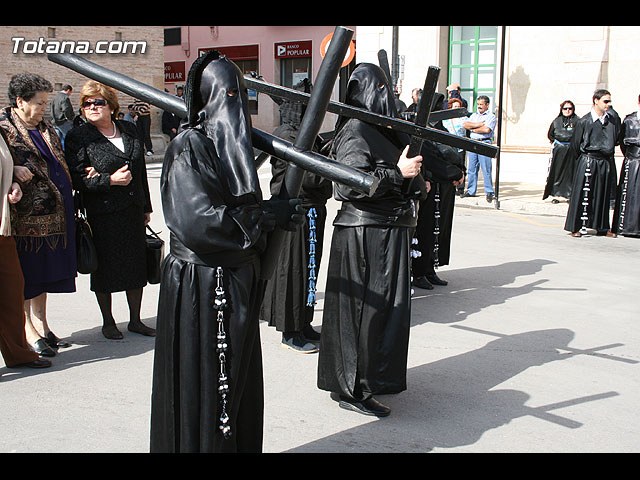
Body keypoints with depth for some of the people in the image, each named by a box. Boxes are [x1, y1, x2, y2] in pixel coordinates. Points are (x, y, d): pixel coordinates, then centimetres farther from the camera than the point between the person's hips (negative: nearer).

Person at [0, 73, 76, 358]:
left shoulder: (46, 128, 16)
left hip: (53, 213, 7)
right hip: (25, 214, -7)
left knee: (44, 270, 14)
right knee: (25, 273, 1)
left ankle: (41, 325, 25)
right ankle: (28, 330, 11)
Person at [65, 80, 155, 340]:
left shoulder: (129, 130, 10)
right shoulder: (78, 137, -4)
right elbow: (77, 179, -9)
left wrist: (146, 207, 15)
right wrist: (111, 180, -18)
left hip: (133, 210, 4)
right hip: (102, 214, -4)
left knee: (137, 266, 10)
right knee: (105, 268, 5)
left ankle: (135, 320, 24)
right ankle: (108, 322, 23)